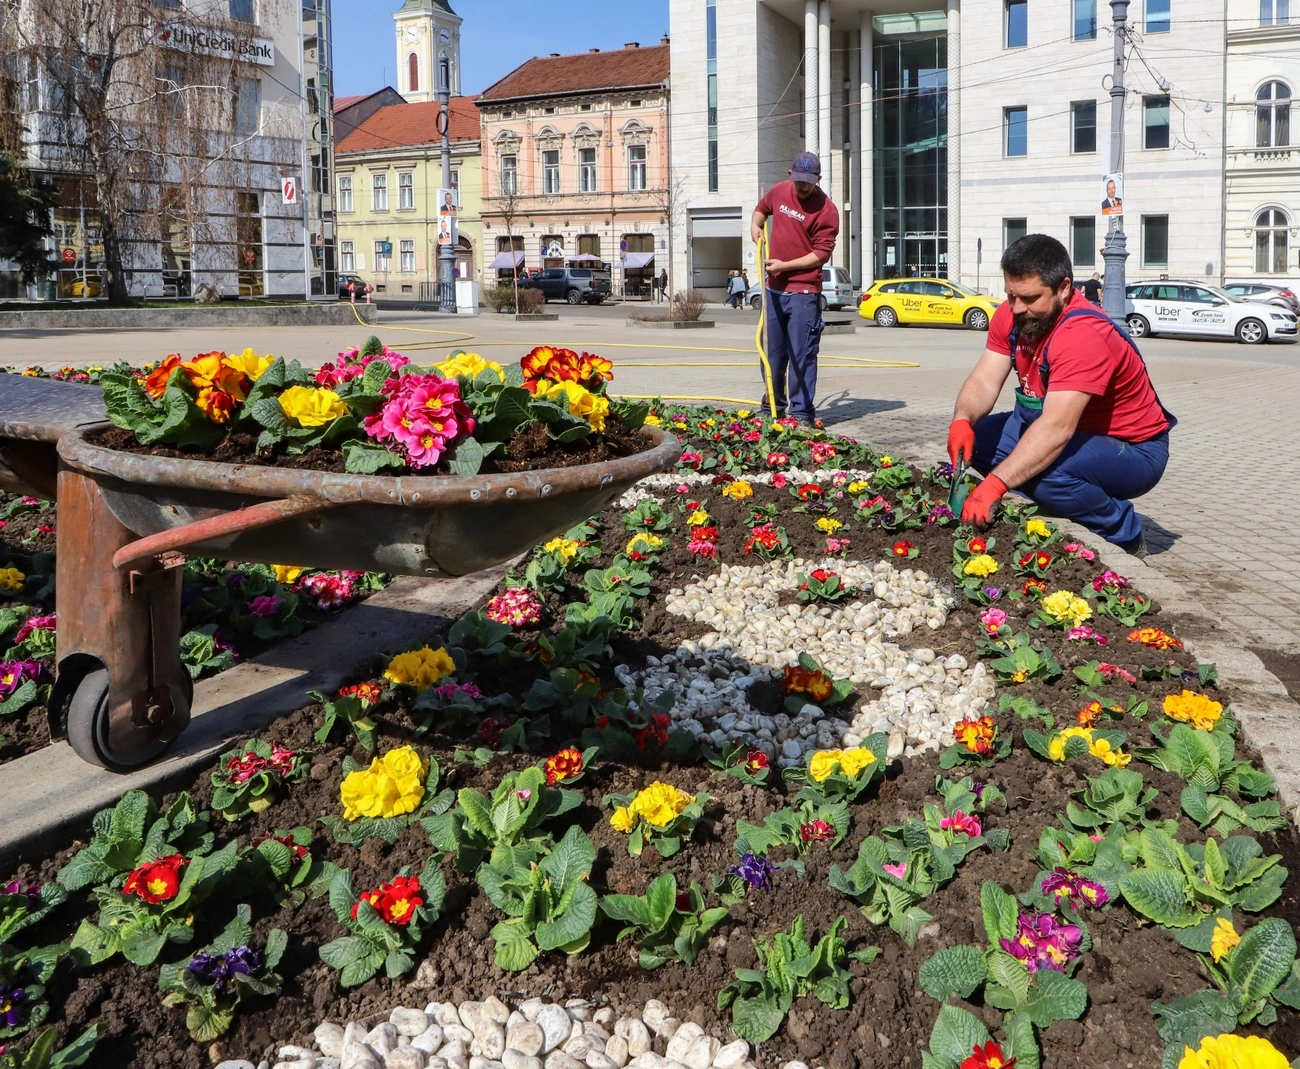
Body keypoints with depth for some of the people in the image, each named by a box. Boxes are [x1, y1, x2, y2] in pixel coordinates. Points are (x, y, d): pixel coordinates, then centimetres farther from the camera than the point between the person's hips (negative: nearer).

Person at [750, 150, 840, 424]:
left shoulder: (826, 210, -13)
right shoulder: (779, 191, 6)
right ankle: (773, 407, 24)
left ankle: (802, 412, -2)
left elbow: (822, 253, -15)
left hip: (804, 291, -6)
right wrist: (756, 224, 7)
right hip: (774, 288, 6)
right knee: (773, 351, 13)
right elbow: (763, 207, 28)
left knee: (802, 355, -6)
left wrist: (785, 265, -20)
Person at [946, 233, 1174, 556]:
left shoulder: (1083, 335, -32)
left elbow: (1057, 429, -41)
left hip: (1133, 448, -8)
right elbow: (985, 380, -11)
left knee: (1048, 472, -36)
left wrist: (994, 484, -49)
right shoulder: (1011, 315, -7)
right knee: (974, 439, -8)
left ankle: (1125, 537, -8)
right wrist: (962, 421, -34)